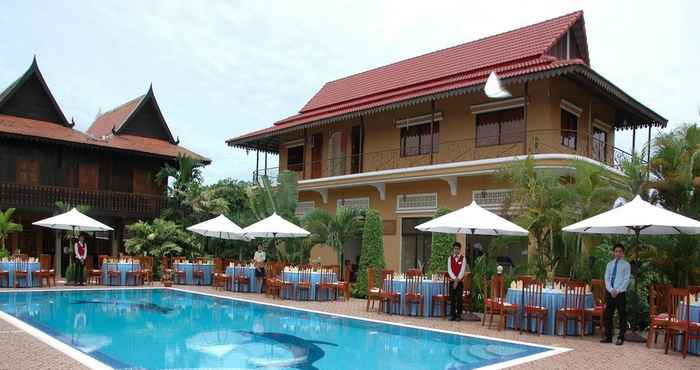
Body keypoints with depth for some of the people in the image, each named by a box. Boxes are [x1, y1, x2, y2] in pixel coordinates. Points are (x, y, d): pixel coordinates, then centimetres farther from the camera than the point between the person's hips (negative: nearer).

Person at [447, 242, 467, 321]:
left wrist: (457, 280, -16)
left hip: (460, 281, -2)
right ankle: (452, 315, 8)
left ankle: (459, 315, 4)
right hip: (452, 281, 2)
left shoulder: (463, 259, 2)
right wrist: (454, 279, -15)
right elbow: (449, 270, -2)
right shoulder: (450, 258, 7)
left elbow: (462, 271, -7)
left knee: (459, 299, -2)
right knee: (452, 298, 3)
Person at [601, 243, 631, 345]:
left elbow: (626, 280, -7)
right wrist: (611, 290, -9)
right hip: (609, 292, 4)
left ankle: (621, 338, 9)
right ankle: (608, 337, 12)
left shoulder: (626, 264, -1)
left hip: (620, 293, -4)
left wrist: (617, 290, -14)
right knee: (608, 315, 5)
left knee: (622, 316, 2)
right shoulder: (610, 264, 11)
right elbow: (606, 279, 6)